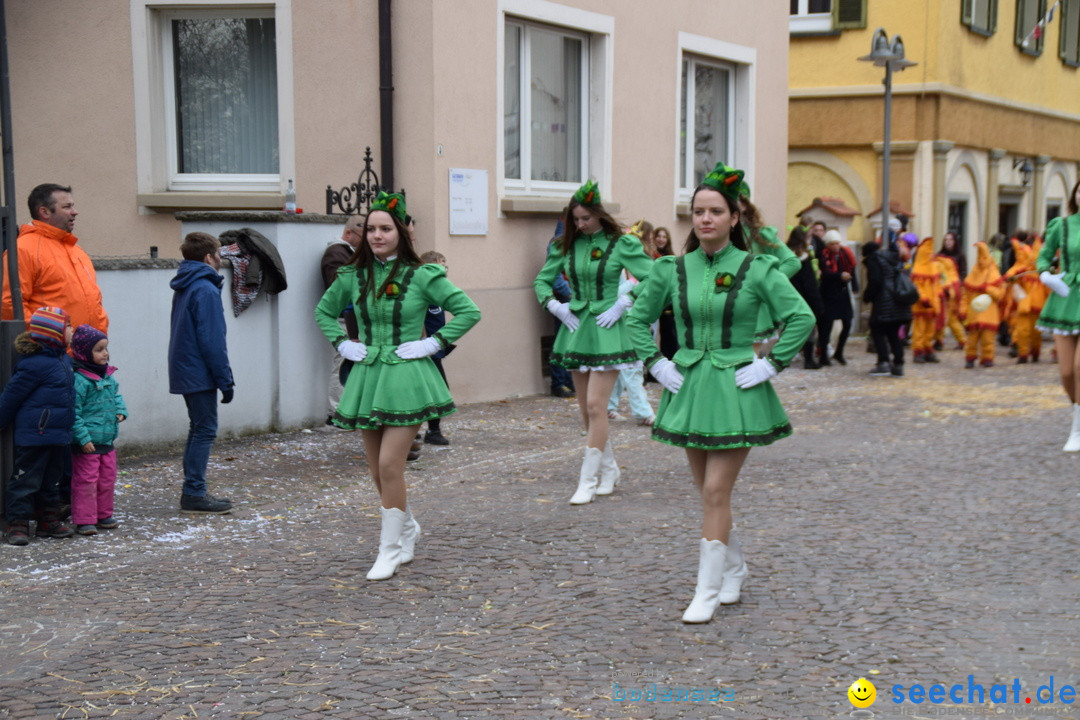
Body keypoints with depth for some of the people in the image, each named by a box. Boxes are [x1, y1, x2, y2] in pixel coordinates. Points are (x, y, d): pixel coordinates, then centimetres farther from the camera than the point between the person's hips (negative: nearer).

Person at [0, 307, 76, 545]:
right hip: (34, 435, -9)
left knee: (51, 480, 17)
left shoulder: (63, 359, 10)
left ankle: (48, 521, 27)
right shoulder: (34, 364, -18)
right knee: (26, 480, -1)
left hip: (57, 435, 9)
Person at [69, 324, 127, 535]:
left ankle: (103, 515, 28)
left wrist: (121, 410, 5)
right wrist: (83, 438, -20)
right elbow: (73, 412, -18)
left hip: (107, 441, 8)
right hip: (88, 444, -8)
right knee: (86, 481, -1)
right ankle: (84, 520, 5)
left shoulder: (108, 376, 8)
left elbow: (116, 394, 26)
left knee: (107, 480, 16)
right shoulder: (79, 380, -18)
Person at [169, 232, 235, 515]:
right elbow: (212, 341, -19)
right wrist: (225, 380, -14)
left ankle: (193, 492, 18)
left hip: (185, 372, 10)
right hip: (200, 374, -10)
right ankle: (194, 495, -4)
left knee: (198, 429, 15)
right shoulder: (206, 290, -16)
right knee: (205, 431, -5)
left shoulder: (184, 288, 14)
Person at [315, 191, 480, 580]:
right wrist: (341, 343, 9)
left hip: (407, 376, -5)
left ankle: (390, 548, 1)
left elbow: (469, 311, -3)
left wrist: (435, 343, -8)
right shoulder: (353, 276, 5)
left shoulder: (421, 276, -6)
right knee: (377, 471, 10)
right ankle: (408, 528, 35)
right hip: (367, 376, 5)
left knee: (389, 465, -13)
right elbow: (323, 310, 22)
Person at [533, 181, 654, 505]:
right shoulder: (565, 246, 6)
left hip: (606, 329, -5)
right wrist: (554, 305, 0)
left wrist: (622, 304, -14)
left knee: (596, 406, -11)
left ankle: (587, 481, -5)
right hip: (576, 328, 5)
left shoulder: (622, 244, -6)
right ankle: (609, 469, 27)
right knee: (586, 408, 10)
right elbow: (541, 280, 15)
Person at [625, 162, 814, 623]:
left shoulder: (756, 269, -7)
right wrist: (656, 363, 4)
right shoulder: (673, 270, 2)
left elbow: (802, 318, -6)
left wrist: (771, 364, -10)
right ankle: (734, 568, 34)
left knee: (716, 491, -7)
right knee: (708, 490, 13)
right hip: (689, 388, 4)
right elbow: (639, 318, 14)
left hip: (736, 390, -4)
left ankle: (707, 592, 0)